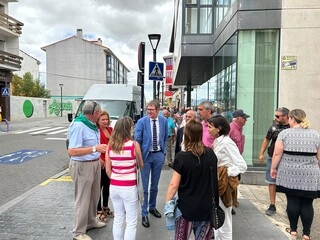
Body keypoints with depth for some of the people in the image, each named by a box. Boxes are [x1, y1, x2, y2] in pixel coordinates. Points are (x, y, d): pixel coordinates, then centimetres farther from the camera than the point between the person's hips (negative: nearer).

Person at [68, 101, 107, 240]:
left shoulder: (91, 124, 4)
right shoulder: (78, 126, -22)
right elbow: (71, 151, -26)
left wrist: (98, 158, 13)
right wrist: (95, 148, -32)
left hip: (94, 163, 9)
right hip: (83, 166, -9)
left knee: (94, 196, 22)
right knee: (83, 199, 4)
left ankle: (91, 221, 42)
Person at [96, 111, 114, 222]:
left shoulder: (110, 129, 8)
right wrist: (100, 159, -24)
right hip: (101, 164, -7)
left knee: (107, 186, 19)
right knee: (99, 187, 4)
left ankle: (105, 207, 36)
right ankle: (98, 211, 18)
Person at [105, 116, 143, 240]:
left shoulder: (110, 145, -2)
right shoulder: (134, 144, -13)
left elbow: (108, 170, 2)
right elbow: (141, 165, 3)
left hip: (114, 187, 5)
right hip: (129, 188, -4)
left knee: (118, 219, 20)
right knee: (131, 222, 11)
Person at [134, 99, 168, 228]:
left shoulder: (164, 121, -1)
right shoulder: (141, 121, -13)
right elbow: (137, 140, -12)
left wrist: (164, 152, 7)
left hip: (159, 155, 3)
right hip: (146, 155, -3)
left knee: (155, 184, 17)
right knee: (145, 186, 3)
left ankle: (152, 207, 38)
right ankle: (144, 214, 17)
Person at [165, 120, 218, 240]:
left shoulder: (182, 157, -16)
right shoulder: (210, 154, -5)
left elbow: (174, 185, -13)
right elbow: (215, 179, 8)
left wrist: (167, 203, -2)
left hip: (187, 208, -3)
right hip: (206, 208, 3)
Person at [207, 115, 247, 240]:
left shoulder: (226, 143, -20)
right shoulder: (218, 142, 7)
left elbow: (242, 166, -22)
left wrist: (226, 173, -20)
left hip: (224, 184, -9)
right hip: (217, 183, 9)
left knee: (224, 220, 7)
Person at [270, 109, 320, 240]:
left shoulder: (285, 133, -6)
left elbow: (277, 154, -7)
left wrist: (273, 168, 5)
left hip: (289, 174, -1)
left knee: (292, 201, 7)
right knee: (307, 204, 8)